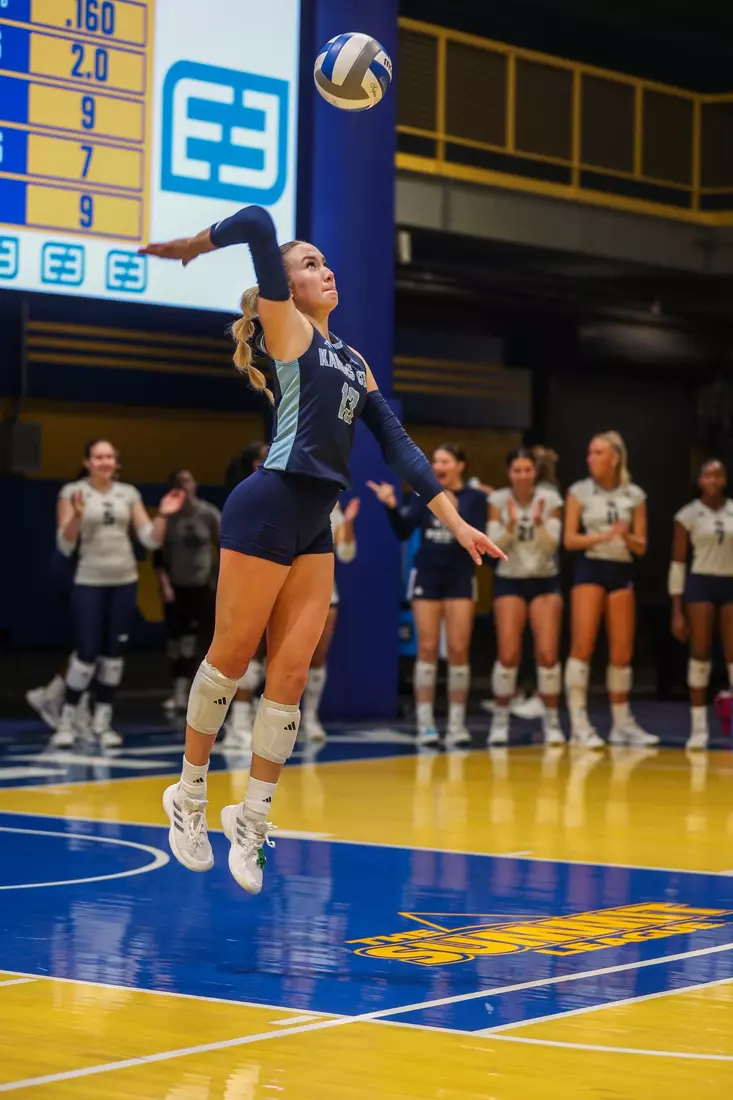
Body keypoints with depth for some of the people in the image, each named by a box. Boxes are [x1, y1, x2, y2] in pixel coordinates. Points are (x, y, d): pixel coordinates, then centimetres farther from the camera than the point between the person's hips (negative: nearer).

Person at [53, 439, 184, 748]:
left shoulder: (129, 494, 6)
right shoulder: (72, 492, -4)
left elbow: (151, 540, 5)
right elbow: (65, 546, -9)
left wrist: (163, 515, -12)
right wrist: (77, 516, -25)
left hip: (124, 582, 4)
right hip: (89, 582, -4)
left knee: (114, 653, 6)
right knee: (87, 654, -9)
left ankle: (102, 721, 15)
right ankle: (66, 720, 4)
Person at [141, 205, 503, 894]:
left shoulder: (353, 361, 19)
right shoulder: (287, 329, -2)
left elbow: (396, 444, 16)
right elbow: (258, 225, -15)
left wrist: (454, 521, 11)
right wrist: (194, 245, 0)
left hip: (316, 525, 7)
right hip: (267, 507, -6)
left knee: (290, 673, 2)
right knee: (231, 657, 2)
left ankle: (251, 819, 10)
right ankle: (189, 797, 17)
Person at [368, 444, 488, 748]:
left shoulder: (475, 497, -1)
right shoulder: (424, 493, 5)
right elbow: (403, 531, -1)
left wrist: (454, 511, -25)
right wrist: (391, 506, -18)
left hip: (459, 578, -1)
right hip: (426, 576, 2)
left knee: (458, 650, -4)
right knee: (427, 649, -1)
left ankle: (456, 723, 2)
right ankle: (425, 723, 0)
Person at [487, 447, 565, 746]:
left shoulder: (550, 499, -5)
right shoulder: (498, 500, -6)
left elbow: (551, 545, -10)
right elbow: (493, 546, -10)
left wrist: (538, 522, -27)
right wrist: (510, 525, -27)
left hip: (545, 582, 0)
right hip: (510, 582, 0)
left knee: (547, 654, -9)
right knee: (508, 654, -11)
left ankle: (551, 721, 2)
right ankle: (500, 720, 4)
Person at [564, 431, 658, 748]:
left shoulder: (634, 496, 7)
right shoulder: (579, 492, 2)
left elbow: (641, 546, 7)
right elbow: (569, 539, -3)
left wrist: (626, 537, -14)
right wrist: (603, 536, -17)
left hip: (622, 571, 3)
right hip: (589, 569, -3)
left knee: (622, 653, 4)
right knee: (582, 647, -13)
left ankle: (622, 724, 18)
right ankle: (579, 725, -12)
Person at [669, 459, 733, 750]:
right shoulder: (688, 515, -1)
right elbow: (678, 563, 0)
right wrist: (676, 610, -4)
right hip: (700, 584, -2)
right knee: (700, 653, -3)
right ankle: (698, 728, 1)